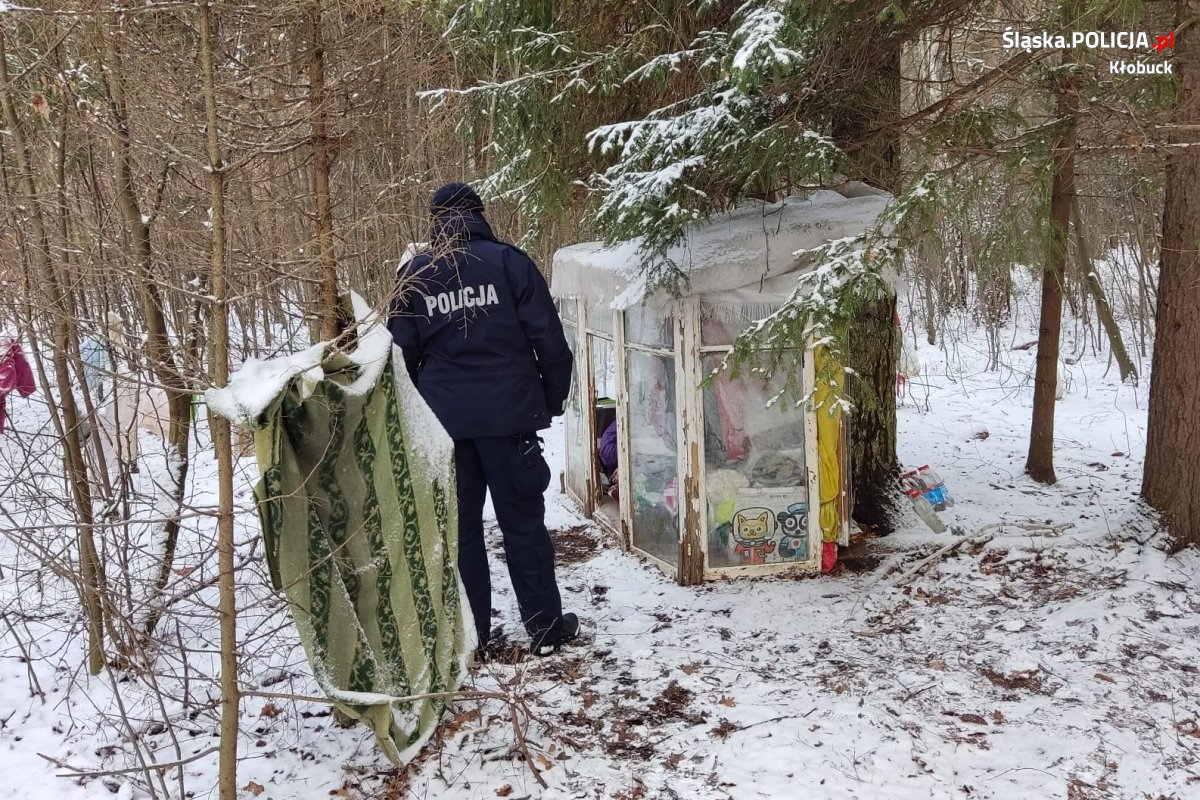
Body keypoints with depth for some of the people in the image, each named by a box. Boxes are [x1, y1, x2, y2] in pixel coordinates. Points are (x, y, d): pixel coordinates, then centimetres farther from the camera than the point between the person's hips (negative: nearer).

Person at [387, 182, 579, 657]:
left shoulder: (414, 275, 5)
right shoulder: (509, 261, -3)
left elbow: (403, 354, 8)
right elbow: (548, 339, -4)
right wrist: (554, 397, 8)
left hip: (443, 418, 2)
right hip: (507, 413, -1)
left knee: (459, 525, 10)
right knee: (522, 520, 8)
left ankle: (468, 631, 16)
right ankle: (544, 625, 14)